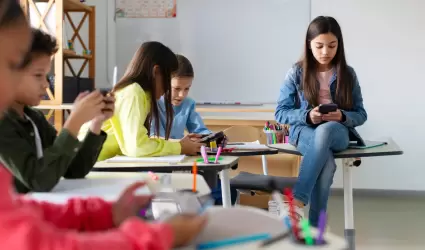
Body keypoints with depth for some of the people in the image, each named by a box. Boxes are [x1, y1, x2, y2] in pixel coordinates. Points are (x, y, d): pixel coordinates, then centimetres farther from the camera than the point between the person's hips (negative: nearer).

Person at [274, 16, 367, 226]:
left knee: (325, 130, -40)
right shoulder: (296, 73, 1)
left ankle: (296, 202, -42)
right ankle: (315, 231, -33)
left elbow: (361, 114, 7)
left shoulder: (347, 74, 4)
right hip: (304, 132, -1)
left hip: (338, 132, 1)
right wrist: (307, 116, -18)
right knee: (326, 162, -38)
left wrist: (342, 116, -17)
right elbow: (280, 113, 1)